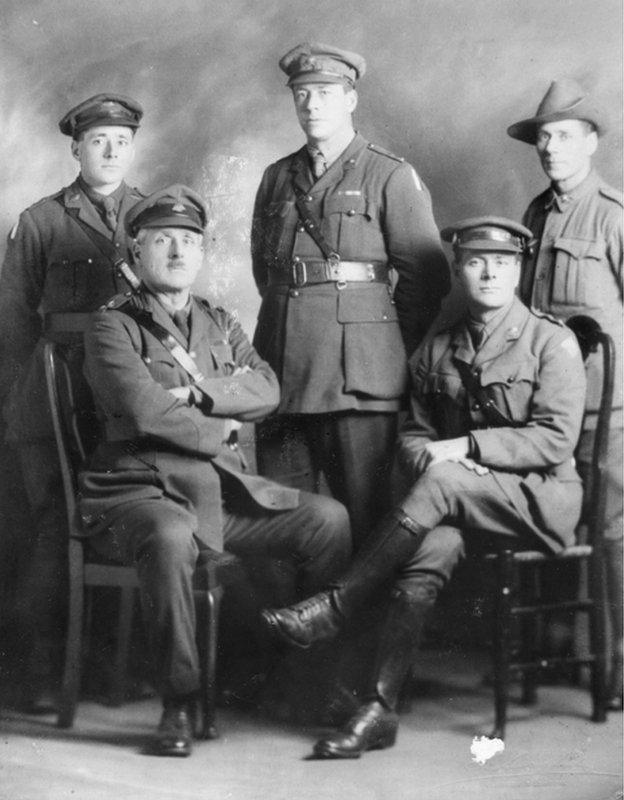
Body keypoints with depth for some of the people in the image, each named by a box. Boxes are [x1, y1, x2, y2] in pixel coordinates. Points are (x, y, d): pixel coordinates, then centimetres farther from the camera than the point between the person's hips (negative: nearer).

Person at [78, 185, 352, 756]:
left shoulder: (220, 324, 19)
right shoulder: (113, 327, 0)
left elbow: (267, 390, 3)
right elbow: (144, 410, -15)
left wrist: (200, 391, -11)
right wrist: (216, 431, -3)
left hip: (226, 489, 6)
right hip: (140, 490, -6)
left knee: (329, 518, -11)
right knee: (171, 537, -39)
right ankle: (179, 703, -24)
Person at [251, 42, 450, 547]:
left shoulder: (391, 177, 1)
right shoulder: (277, 179, 16)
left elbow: (428, 276, -1)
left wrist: (389, 347, 2)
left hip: (358, 374, -5)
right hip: (281, 371, 5)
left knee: (362, 519, -2)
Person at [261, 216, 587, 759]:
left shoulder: (553, 342, 0)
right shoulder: (435, 351, 14)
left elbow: (555, 440, -10)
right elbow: (413, 435, 15)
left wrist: (463, 448, -15)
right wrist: (429, 457, -10)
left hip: (541, 499, -3)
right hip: (455, 503, 3)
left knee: (440, 482, -33)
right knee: (432, 545, -33)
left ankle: (334, 609, -26)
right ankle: (380, 708, -33)